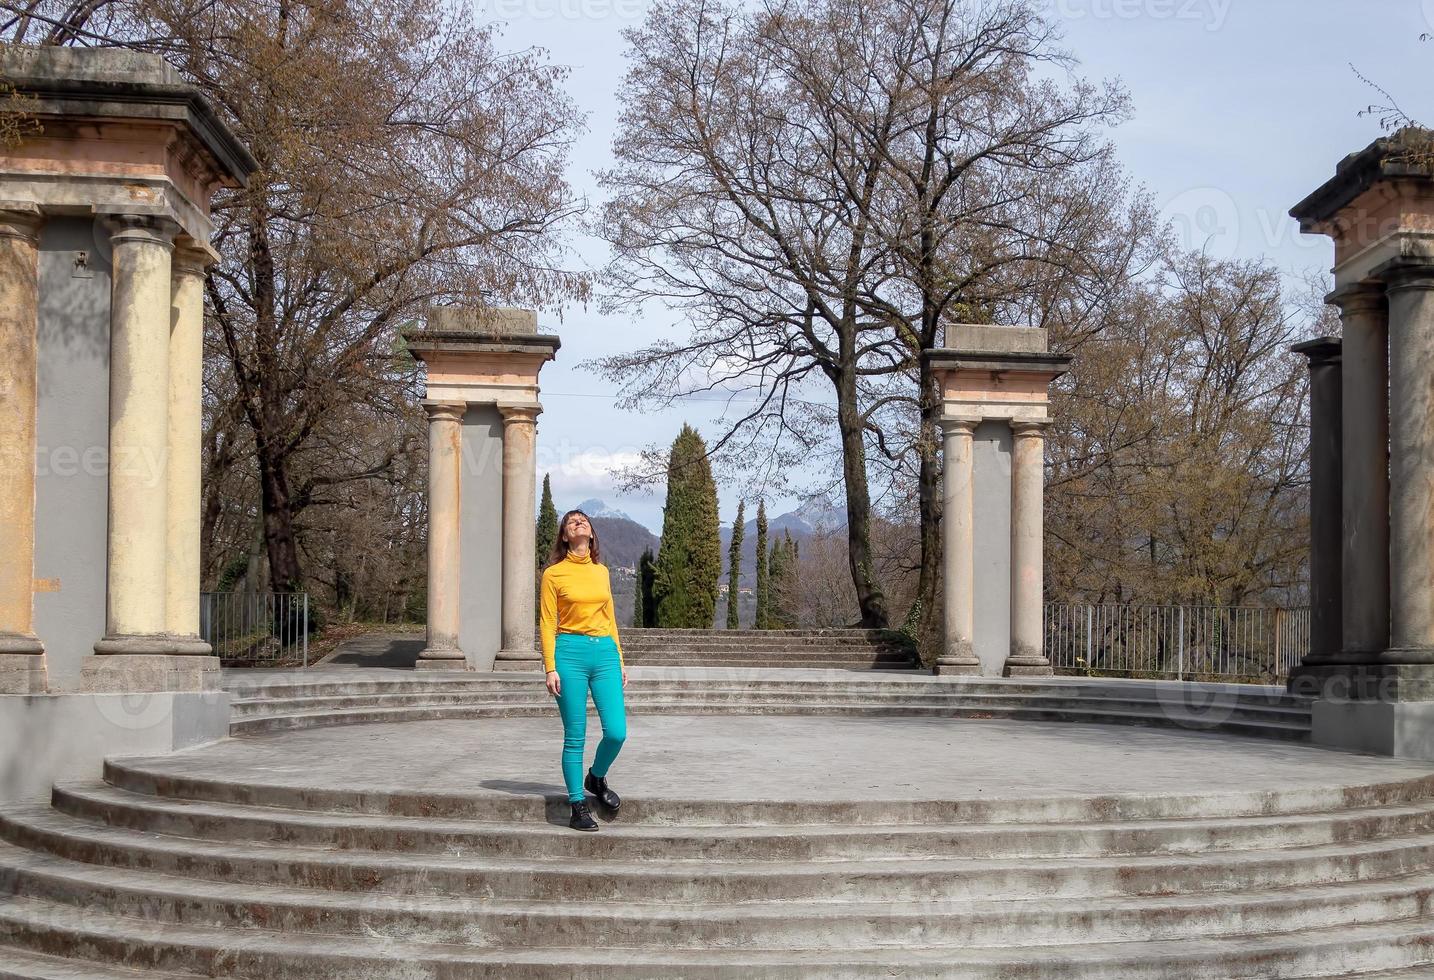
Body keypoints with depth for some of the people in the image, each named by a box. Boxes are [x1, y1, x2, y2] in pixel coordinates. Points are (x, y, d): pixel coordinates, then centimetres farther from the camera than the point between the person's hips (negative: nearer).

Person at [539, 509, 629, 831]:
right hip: (570, 652, -4)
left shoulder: (602, 572, 14)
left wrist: (620, 660, 15)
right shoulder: (554, 573, 1)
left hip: (605, 651, 4)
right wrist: (550, 668, -8)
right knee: (575, 737, -1)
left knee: (617, 732, -6)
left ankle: (596, 778, 24)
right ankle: (579, 808, 9)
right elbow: (547, 624, 0)